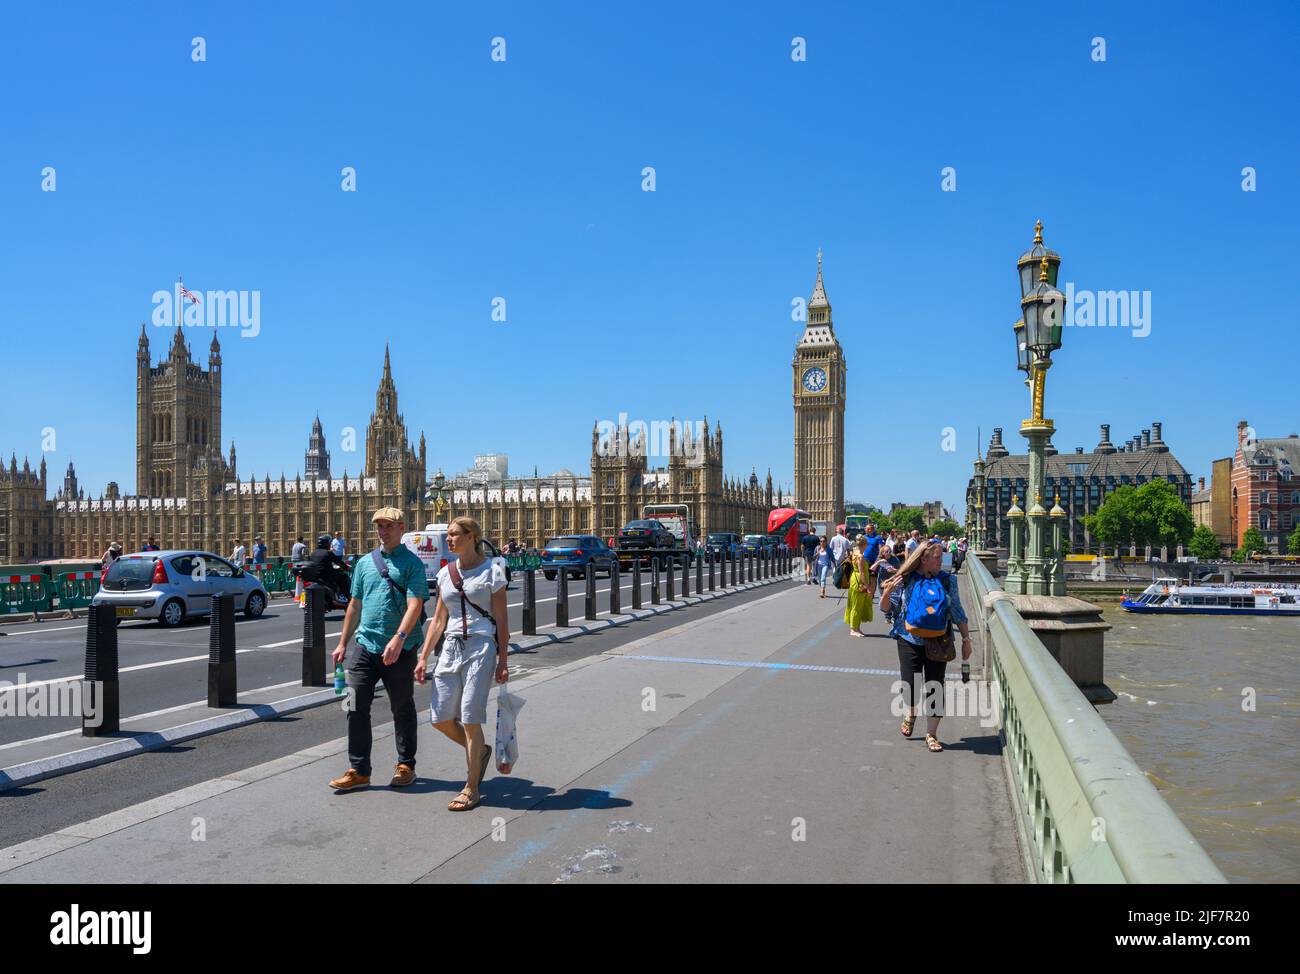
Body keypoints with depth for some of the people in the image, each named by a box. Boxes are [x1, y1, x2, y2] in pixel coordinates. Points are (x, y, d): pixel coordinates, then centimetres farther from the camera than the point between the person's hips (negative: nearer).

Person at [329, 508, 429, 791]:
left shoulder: (411, 563, -5)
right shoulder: (364, 563, 12)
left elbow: (414, 605, -16)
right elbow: (355, 605, 19)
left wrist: (399, 638, -28)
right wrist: (343, 642, 17)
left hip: (400, 649, -4)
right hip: (365, 646, 5)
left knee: (402, 710, 9)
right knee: (357, 707, 0)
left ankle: (405, 765, 23)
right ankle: (359, 770, 10)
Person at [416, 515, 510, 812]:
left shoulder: (492, 570, -3)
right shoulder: (445, 573, 11)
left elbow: (501, 620, -3)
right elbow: (439, 620, 15)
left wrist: (502, 661, -7)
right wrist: (423, 657, 10)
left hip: (481, 647, -6)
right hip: (451, 648, 6)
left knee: (470, 719, -5)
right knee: (441, 718, 5)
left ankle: (471, 789, 9)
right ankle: (480, 751, 32)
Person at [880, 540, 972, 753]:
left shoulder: (947, 580, -1)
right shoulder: (905, 579, -5)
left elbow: (957, 612, 6)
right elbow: (889, 609, 2)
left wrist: (966, 639, 4)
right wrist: (886, 593, -18)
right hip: (909, 640, -1)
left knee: (935, 688, 2)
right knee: (909, 685, 0)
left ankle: (931, 734, 18)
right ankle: (911, 713, 36)